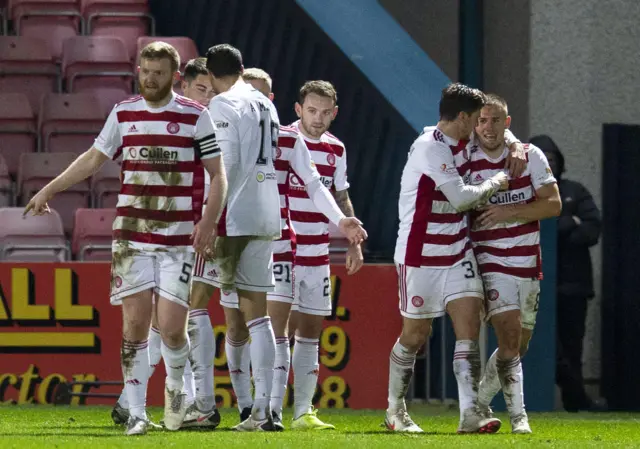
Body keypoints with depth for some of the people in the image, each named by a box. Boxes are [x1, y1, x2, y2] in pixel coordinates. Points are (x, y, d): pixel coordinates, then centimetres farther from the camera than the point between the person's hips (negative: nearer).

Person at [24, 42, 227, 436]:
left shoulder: (196, 116, -1)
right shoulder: (123, 114, 8)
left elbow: (218, 174, 1)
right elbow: (94, 159, 18)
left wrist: (209, 221, -11)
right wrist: (49, 190, 15)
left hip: (178, 238, -2)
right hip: (131, 236, 2)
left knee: (171, 326, -8)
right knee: (135, 323, -4)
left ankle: (176, 386, 23)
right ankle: (136, 413, 2)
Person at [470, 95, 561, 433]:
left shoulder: (530, 155, 0)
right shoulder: (466, 163, -4)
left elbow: (553, 204, -6)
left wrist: (509, 212, -17)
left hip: (528, 264, 4)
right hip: (491, 263, -4)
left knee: (518, 346, 11)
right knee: (509, 338, -18)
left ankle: (479, 402, 30)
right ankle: (518, 416, -19)